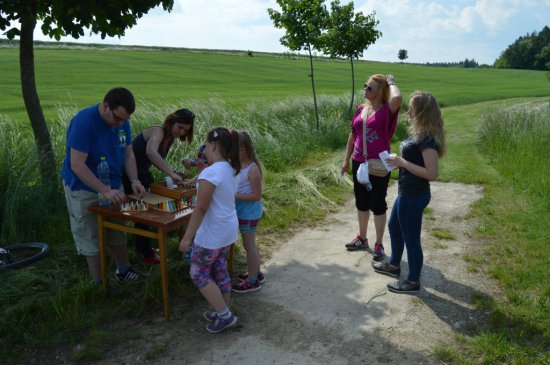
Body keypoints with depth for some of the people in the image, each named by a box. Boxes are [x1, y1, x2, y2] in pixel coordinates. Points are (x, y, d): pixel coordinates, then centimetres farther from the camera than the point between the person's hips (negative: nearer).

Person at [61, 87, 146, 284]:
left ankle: (123, 270, 32)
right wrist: (105, 191, -32)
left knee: (118, 232, 15)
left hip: (112, 186, 6)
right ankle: (98, 283, 18)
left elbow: (128, 154, 4)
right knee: (91, 237, 4)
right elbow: (77, 165, -28)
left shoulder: (122, 121, -3)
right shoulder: (83, 122, -25)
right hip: (84, 189, -6)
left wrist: (134, 181, -11)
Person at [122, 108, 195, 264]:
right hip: (128, 174, -9)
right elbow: (151, 152, -48)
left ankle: (142, 246, 29)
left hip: (143, 173, 9)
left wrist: (173, 173, -11)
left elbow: (158, 159, 4)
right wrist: (171, 173, -52)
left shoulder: (170, 137, 0)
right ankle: (145, 253, 11)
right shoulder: (158, 131, -27)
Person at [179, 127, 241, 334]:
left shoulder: (210, 172, -24)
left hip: (212, 233, -8)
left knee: (198, 274, 7)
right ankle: (223, 312, 31)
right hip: (228, 230, 9)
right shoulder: (231, 170, 4)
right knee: (220, 271, 19)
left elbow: (200, 209, -23)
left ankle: (224, 315, 10)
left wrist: (187, 237, -17)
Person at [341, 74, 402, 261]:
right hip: (359, 163, 6)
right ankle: (362, 239, 33)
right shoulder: (360, 109, 6)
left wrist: (391, 82, -15)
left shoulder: (387, 111, -11)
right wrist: (346, 160, 12)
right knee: (361, 203, 16)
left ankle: (379, 245, 18)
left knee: (378, 205, 4)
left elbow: (397, 98, -35)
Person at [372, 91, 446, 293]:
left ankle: (413, 281, 25)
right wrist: (398, 161, 2)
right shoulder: (418, 133, 6)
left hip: (414, 196, -10)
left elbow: (431, 173, -26)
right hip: (406, 193, 10)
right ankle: (394, 265, 46)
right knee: (394, 227, 25)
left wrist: (402, 163, -22)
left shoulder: (427, 139, -24)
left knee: (411, 238, 6)